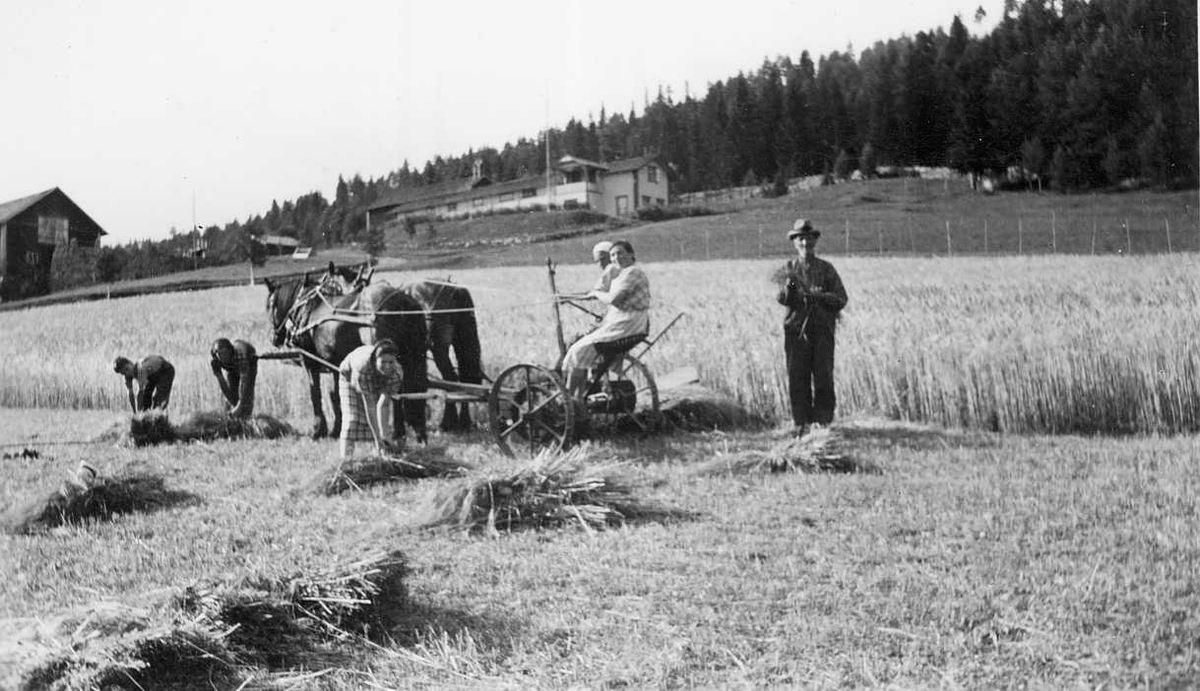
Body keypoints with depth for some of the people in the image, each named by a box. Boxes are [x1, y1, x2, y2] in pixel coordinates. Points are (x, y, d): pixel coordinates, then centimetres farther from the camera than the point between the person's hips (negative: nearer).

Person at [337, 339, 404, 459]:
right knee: (351, 420, -13)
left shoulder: (396, 371, -36)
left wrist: (385, 436, -38)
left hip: (379, 383, 3)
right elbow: (369, 407, -43)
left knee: (384, 421, -8)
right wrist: (377, 438, -43)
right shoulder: (362, 366, -46)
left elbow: (384, 404, -33)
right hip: (350, 377, -3)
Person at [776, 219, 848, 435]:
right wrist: (788, 286, -24)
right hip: (796, 330, 0)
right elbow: (783, 300, -4)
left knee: (823, 378, -5)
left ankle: (823, 422, 1)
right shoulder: (789, 269, 10)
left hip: (822, 330, 0)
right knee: (797, 379, -1)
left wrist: (819, 295, -13)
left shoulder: (826, 269, 9)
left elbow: (841, 299, 3)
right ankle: (801, 424, 4)